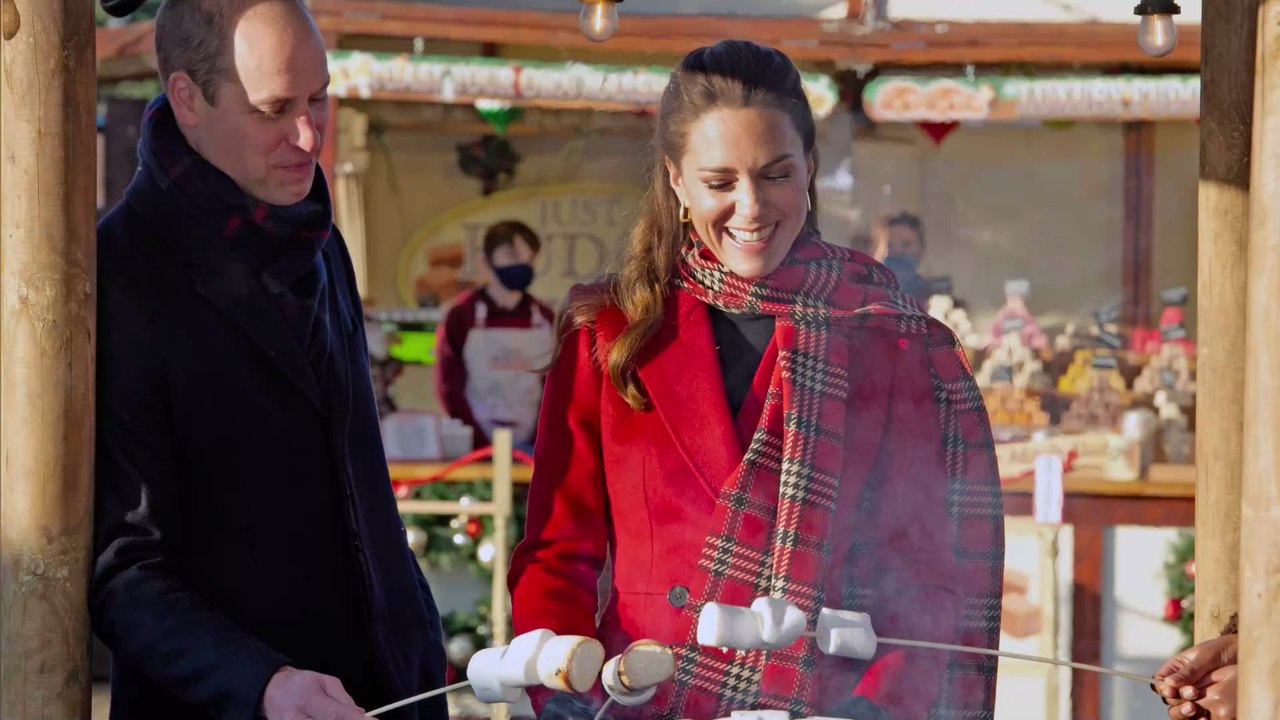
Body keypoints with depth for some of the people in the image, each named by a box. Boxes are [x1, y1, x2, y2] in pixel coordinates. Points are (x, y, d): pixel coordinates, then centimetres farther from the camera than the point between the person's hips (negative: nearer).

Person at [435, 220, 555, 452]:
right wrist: (483, 445, -13)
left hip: (530, 449, 3)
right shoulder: (462, 317, -2)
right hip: (478, 449, -2)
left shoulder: (545, 320, 7)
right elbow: (450, 387, -5)